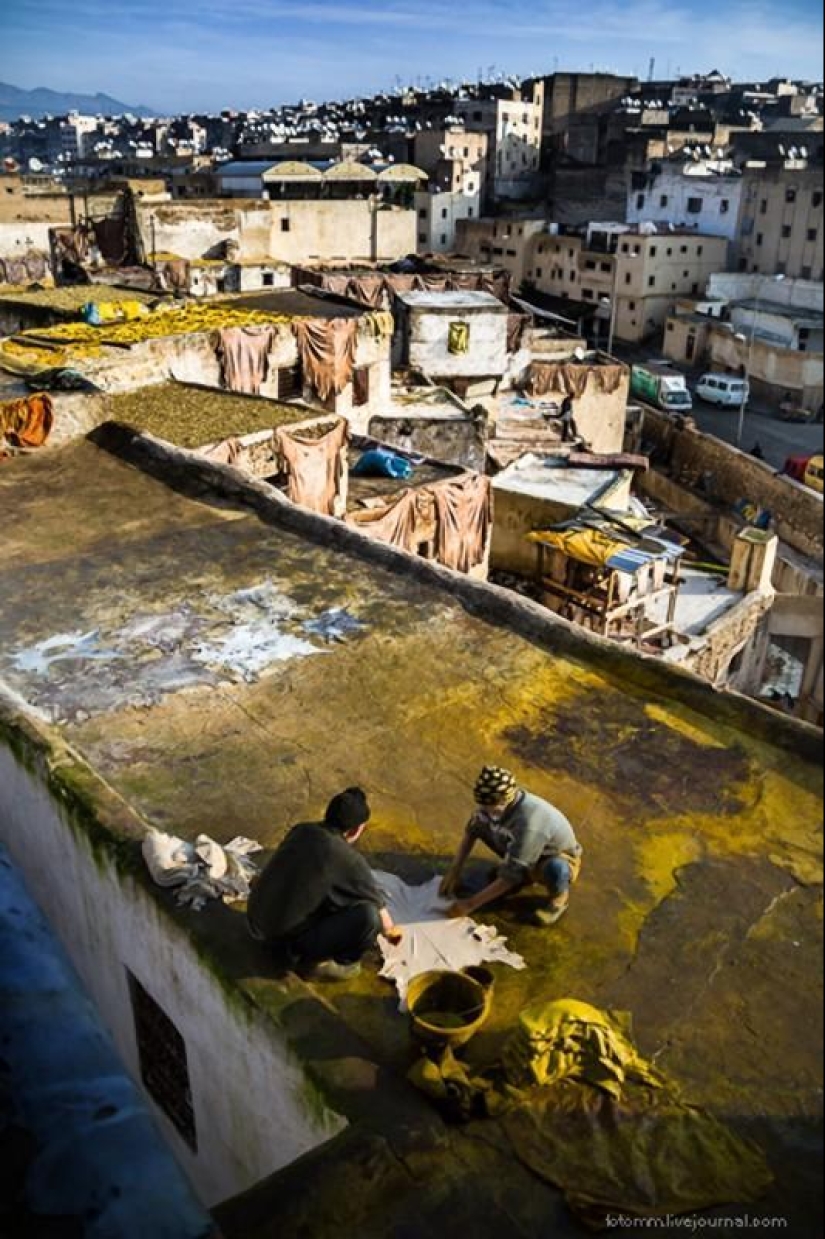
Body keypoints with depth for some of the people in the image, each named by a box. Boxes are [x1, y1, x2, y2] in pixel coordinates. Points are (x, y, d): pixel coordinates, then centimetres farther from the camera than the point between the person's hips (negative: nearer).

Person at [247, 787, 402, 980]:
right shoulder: (349, 859, -16)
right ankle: (316, 960, 3)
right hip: (288, 938, -8)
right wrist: (391, 931, 23)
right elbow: (377, 906, 0)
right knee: (369, 915, -17)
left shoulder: (301, 830, 3)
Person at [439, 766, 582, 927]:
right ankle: (526, 874, 10)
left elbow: (512, 876, -36)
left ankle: (560, 897, -5)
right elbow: (472, 830, -3)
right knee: (483, 824, -9)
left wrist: (470, 904, -30)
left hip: (561, 859, -7)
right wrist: (454, 871, -9)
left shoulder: (528, 824, -41)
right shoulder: (497, 800, -20)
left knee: (554, 868, -42)